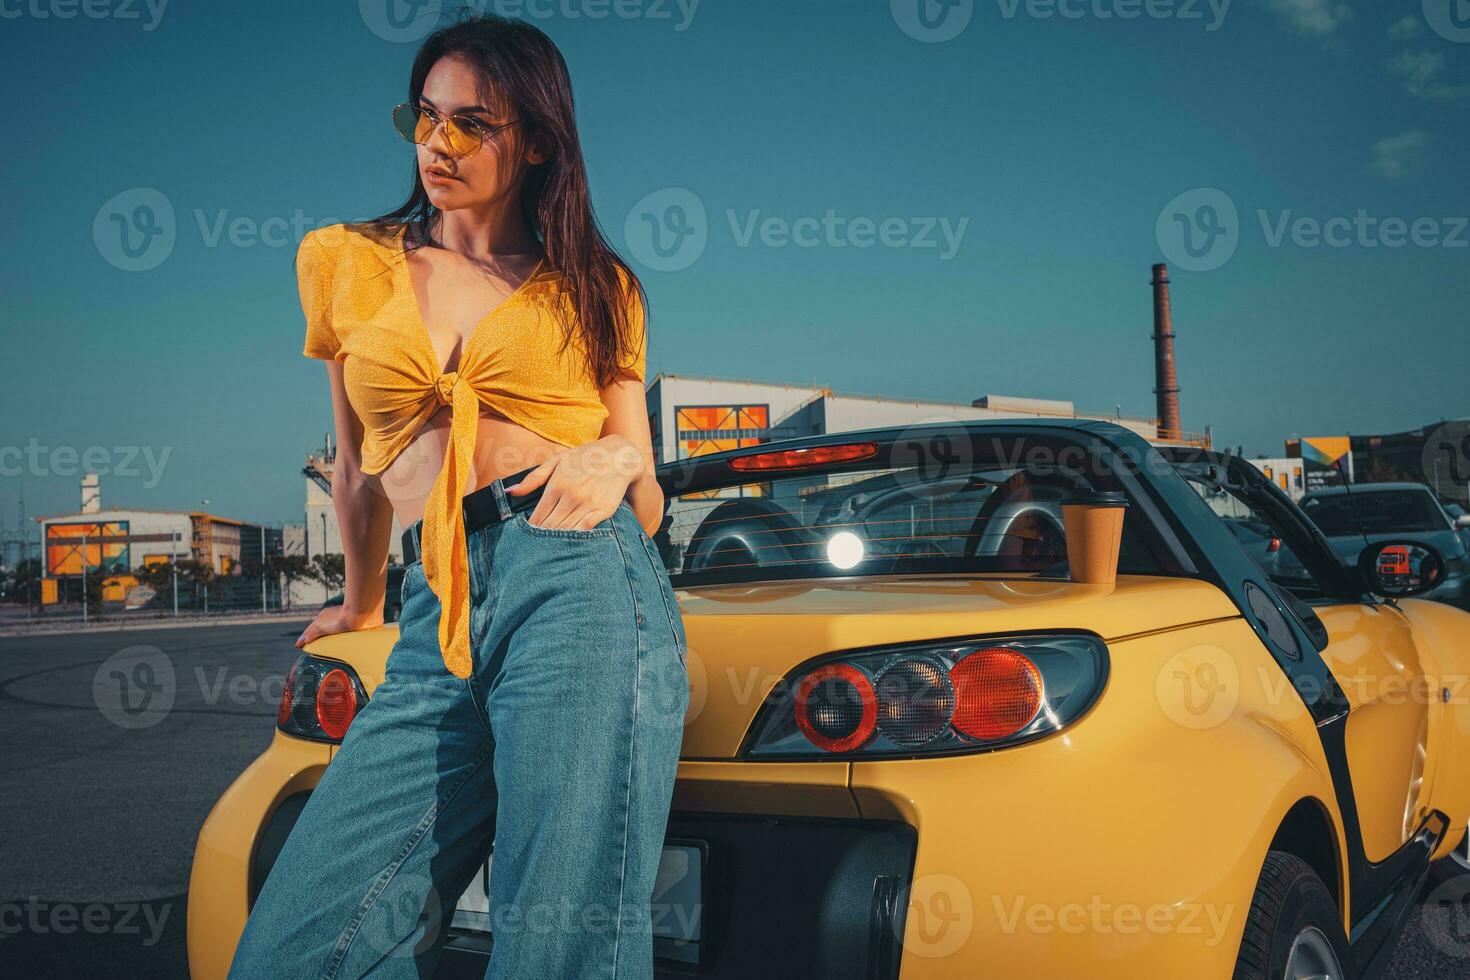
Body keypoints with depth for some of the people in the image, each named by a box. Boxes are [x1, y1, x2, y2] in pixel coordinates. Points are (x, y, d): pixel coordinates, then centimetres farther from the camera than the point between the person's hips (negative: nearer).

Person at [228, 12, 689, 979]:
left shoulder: (597, 286, 15)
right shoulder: (346, 262, 19)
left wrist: (621, 459, -6)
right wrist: (362, 604, 37)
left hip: (580, 583, -2)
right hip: (439, 621, 3)